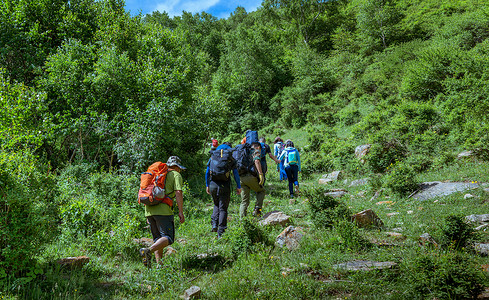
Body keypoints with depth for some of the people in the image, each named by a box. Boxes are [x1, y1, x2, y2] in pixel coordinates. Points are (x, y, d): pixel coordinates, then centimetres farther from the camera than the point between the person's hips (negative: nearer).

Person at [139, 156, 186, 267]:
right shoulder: (176, 175, 7)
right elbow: (178, 193, -7)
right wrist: (181, 212, -7)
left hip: (149, 209, 7)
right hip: (163, 210, -7)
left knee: (158, 238, 14)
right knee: (168, 238, -7)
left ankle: (159, 263, 7)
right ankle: (148, 251, -28)